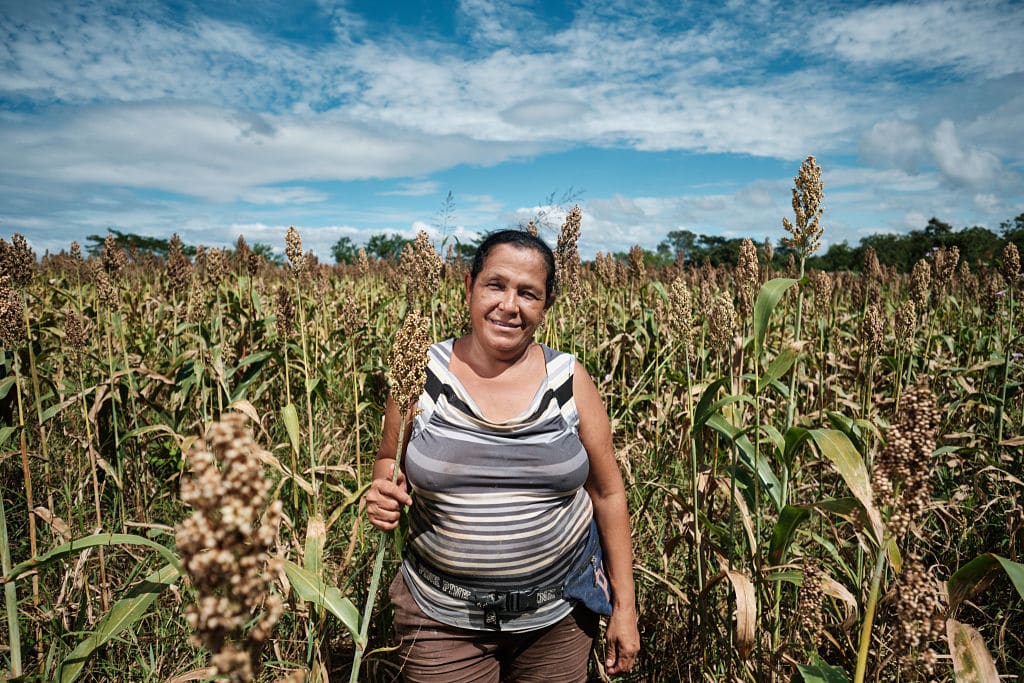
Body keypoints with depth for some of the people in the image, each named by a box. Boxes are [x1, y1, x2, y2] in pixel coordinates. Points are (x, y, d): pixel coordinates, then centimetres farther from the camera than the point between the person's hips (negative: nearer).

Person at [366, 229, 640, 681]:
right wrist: (383, 498, -16)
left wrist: (624, 607, 3)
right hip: (441, 616, 0)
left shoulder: (570, 381, -8)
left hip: (558, 615, 1)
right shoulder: (422, 375, -8)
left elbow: (608, 493, 0)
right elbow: (388, 462, 7)